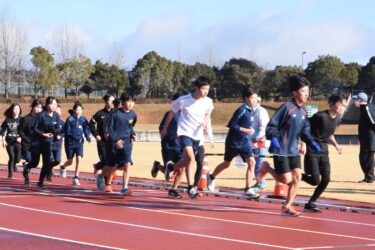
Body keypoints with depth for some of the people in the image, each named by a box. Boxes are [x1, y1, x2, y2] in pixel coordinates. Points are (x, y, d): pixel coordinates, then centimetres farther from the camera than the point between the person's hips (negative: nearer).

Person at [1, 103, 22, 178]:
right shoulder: (7, 120, 0)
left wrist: (20, 138, -18)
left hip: (17, 141, 0)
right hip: (9, 142, 0)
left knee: (18, 159, -2)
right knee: (12, 157, -9)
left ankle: (14, 164, 36)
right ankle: (10, 173, 9)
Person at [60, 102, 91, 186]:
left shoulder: (83, 119, 0)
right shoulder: (70, 119, -10)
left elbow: (86, 129, 3)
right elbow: (66, 131, -9)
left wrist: (88, 137, -12)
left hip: (79, 142, 2)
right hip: (70, 142, -2)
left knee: (79, 159, -12)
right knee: (70, 161, 9)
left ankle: (76, 178, -5)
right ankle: (63, 167, 45)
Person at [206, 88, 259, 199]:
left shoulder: (251, 111, 4)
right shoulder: (242, 110, -19)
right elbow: (231, 124, -22)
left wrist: (249, 130, 2)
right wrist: (246, 130, -25)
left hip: (244, 141, 6)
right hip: (233, 141, -6)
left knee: (251, 162, -12)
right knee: (227, 163, 13)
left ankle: (248, 189, -11)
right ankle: (211, 177, 41)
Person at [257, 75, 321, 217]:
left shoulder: (303, 112, 8)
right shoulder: (287, 107, -14)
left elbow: (305, 132, 12)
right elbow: (271, 125, -14)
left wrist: (312, 143, -5)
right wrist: (273, 138, -30)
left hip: (293, 151, 7)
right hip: (281, 150, -7)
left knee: (297, 177, -1)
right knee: (286, 179, -6)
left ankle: (287, 206, 10)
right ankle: (267, 169, 22)